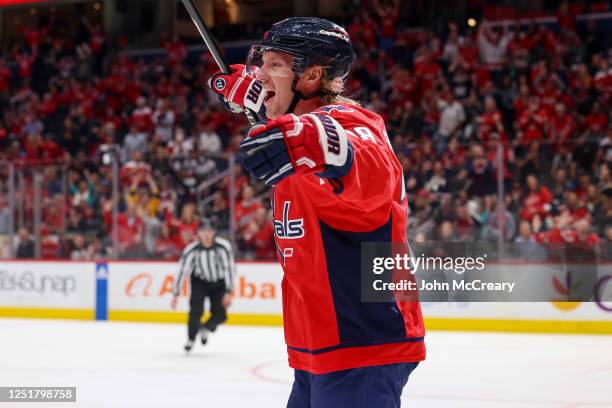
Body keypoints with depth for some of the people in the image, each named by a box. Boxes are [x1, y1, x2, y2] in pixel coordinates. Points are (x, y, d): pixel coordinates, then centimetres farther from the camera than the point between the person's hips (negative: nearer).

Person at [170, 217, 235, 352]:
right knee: (196, 310, -19)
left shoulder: (223, 246, -26)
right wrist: (175, 294, -17)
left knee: (220, 315, -7)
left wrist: (229, 292, -26)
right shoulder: (191, 249, -23)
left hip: (219, 283, 0)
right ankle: (191, 339, 1)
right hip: (200, 281, 0)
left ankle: (206, 328, 26)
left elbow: (230, 268, -22)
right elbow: (182, 271, -17)